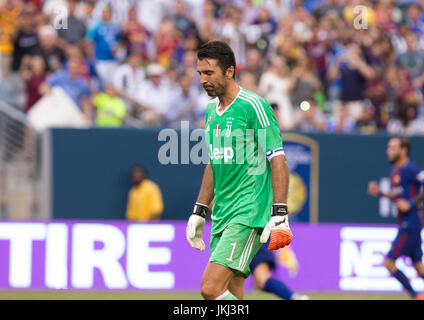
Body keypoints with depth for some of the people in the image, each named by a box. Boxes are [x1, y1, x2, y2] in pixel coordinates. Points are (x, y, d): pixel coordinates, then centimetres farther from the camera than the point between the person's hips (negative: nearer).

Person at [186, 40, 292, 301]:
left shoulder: (254, 106, -10)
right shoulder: (211, 111, 15)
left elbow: (278, 161, -12)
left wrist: (279, 214, -19)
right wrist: (199, 211, 23)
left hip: (249, 214, -8)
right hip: (221, 216, 8)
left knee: (211, 288, -20)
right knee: (230, 297, 3)